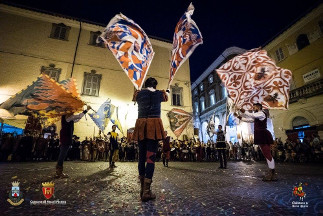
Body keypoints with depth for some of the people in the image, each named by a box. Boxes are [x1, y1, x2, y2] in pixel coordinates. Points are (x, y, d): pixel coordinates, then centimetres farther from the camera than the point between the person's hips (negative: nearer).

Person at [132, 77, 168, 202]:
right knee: (151, 157, -4)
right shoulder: (159, 93, 10)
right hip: (154, 125, -2)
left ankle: (143, 189, 20)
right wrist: (167, 92, 57)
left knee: (142, 156, 10)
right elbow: (166, 97, 33)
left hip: (140, 125, 3)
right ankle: (146, 191, -5)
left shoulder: (138, 94, 12)